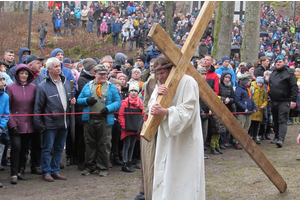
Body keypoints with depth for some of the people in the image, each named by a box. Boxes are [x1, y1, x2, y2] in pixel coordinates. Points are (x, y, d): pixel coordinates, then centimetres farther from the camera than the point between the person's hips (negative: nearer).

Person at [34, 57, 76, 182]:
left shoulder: (65, 82, 10)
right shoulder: (43, 86, -9)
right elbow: (38, 107, -8)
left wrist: (72, 101, 2)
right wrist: (39, 124, -11)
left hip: (64, 123, 6)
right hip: (50, 123, -6)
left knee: (59, 148, 12)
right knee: (47, 148, 2)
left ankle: (55, 171, 22)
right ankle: (46, 172, 11)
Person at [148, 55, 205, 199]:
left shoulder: (188, 82, -11)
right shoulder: (160, 84, 12)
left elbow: (187, 109, -18)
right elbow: (151, 105, 4)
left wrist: (165, 111, -29)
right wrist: (157, 95, -16)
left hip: (185, 140, -7)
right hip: (166, 139, 7)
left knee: (184, 177, -6)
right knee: (164, 174, 6)